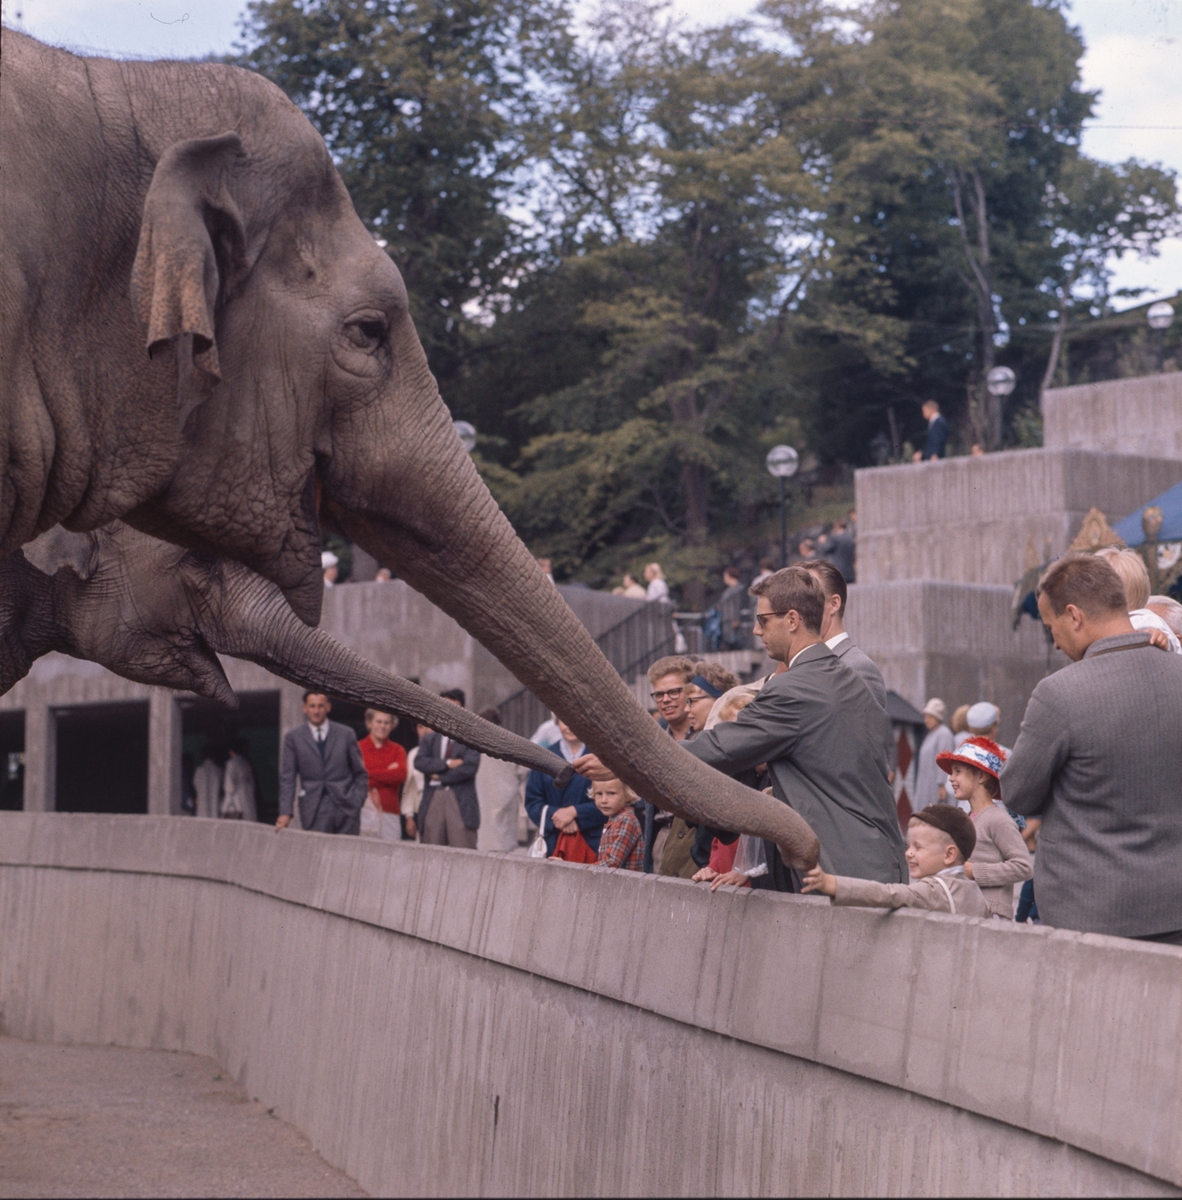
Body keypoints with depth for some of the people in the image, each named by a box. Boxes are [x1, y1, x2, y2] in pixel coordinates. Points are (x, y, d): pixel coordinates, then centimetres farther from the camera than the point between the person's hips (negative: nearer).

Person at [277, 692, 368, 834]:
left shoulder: (346, 734, 9)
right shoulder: (293, 737, 7)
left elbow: (360, 774, 13)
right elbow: (287, 778, 3)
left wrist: (356, 802, 0)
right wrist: (285, 812, -6)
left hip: (346, 807, 1)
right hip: (314, 810, -1)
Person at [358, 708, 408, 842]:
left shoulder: (397, 750, 14)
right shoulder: (358, 748, 7)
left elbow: (401, 775, -4)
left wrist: (369, 774, -5)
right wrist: (388, 773, -6)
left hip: (389, 812, 2)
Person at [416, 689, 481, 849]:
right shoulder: (430, 739, 19)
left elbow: (470, 766, -6)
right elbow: (419, 762, 2)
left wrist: (440, 777, -3)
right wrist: (448, 764, -10)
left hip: (461, 801, -3)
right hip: (432, 800, 3)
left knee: (463, 853, -11)